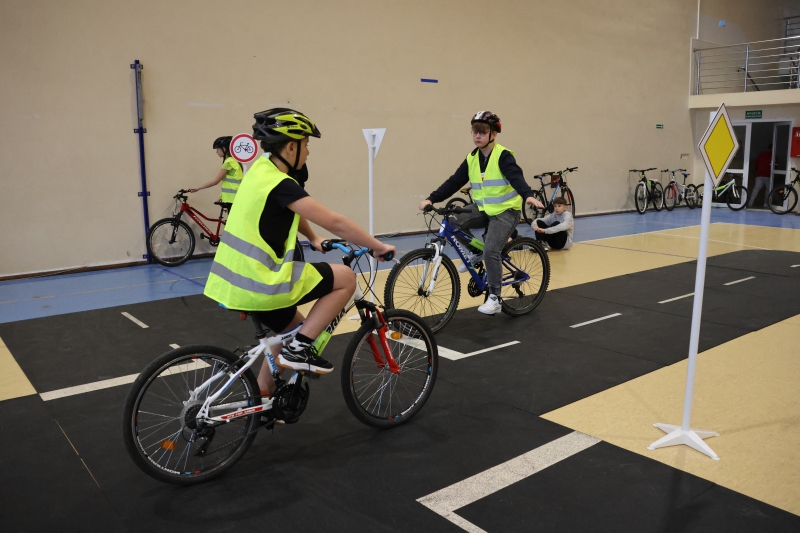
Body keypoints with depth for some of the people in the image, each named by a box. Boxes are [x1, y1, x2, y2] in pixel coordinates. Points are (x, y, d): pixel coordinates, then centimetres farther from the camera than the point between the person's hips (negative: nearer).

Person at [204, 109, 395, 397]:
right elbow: (335, 222, -20)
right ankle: (299, 349, -2)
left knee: (295, 328, 27)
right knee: (346, 278, -4)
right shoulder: (280, 184, -19)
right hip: (258, 282, -9)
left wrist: (313, 239, 23)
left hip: (238, 280, 10)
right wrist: (379, 246, -12)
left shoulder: (262, 168, 9)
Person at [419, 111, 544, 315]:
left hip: (505, 211, -6)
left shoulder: (503, 156, -12)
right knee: (454, 222, -18)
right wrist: (431, 199, -9)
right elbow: (454, 182, 1)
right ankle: (476, 253, 7)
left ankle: (494, 298, -6)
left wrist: (528, 195, -47)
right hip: (483, 209, 6)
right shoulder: (471, 159, 4)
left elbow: (516, 177, -28)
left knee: (491, 251, -20)